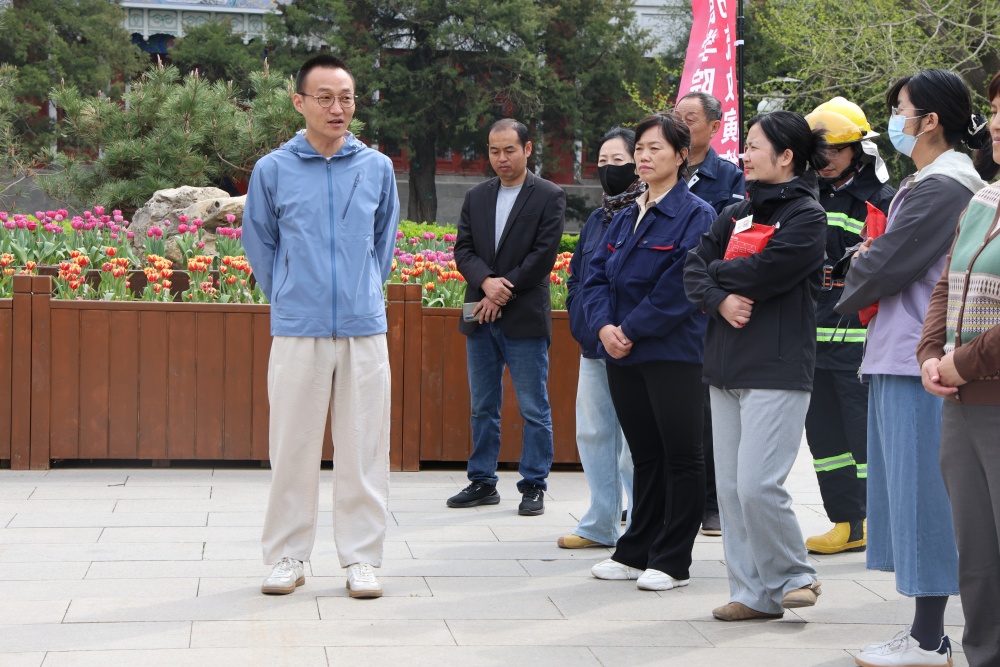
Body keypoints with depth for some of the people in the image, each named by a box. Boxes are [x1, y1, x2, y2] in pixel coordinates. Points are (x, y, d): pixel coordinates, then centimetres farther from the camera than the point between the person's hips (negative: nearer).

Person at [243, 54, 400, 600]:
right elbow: (258, 244, 13)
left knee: (363, 449, 3)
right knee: (293, 447, 3)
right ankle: (287, 556, 14)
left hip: (364, 329, 1)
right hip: (297, 330, -1)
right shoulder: (272, 170, 2)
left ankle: (361, 558, 12)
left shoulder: (378, 168, 6)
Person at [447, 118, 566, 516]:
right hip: (481, 318, 5)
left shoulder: (549, 197, -1)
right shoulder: (476, 198, 13)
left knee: (534, 409, 0)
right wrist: (486, 281, -14)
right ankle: (482, 483, 19)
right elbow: (463, 251, 6)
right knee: (482, 408, 11)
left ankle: (533, 486, 6)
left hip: (526, 319, -5)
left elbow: (543, 255, -9)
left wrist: (503, 293, -13)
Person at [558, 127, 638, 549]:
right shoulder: (596, 220, 16)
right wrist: (580, 318, 9)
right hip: (593, 344, 8)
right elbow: (576, 276, 24)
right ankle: (600, 526, 22)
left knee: (634, 443, -5)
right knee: (593, 434, 12)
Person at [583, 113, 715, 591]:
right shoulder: (625, 218, 15)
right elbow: (597, 276, 10)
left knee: (681, 456, 0)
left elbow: (679, 287, -16)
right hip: (622, 355, 7)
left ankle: (672, 561, 6)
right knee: (644, 456, 14)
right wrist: (604, 326, -8)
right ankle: (637, 551, 21)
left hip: (672, 353, -6)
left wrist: (632, 331, -16)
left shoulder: (695, 216, -7)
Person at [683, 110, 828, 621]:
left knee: (757, 486, -13)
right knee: (730, 487, 7)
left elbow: (763, 273, -17)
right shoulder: (736, 214, 16)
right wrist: (720, 299, -11)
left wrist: (718, 272, 0)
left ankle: (794, 578, 8)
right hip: (726, 368, 7)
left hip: (777, 369, -7)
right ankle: (753, 593, 14)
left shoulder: (806, 215, -5)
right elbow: (694, 268, 8)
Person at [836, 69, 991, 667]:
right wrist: (871, 261, 1)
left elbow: (885, 266, -17)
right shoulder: (935, 182, 18)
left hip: (917, 367, -10)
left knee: (921, 492, -6)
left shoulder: (940, 187, -15)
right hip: (903, 357, 10)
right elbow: (896, 255, 22)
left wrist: (851, 290, 3)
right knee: (912, 491, 13)